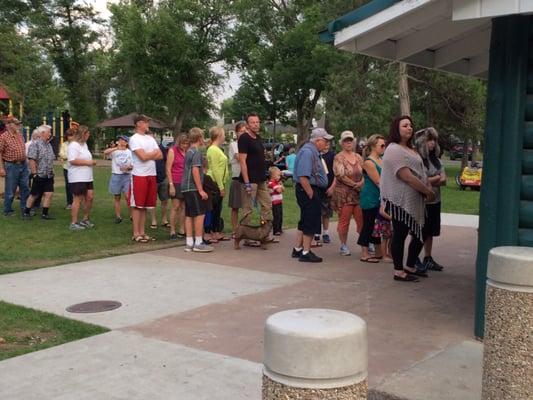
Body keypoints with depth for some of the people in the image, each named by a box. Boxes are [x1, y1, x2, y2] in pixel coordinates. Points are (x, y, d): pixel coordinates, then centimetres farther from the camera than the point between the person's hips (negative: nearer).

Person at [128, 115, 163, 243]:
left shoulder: (151, 138, 16)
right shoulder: (134, 139, -7)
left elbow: (160, 156, 8)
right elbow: (143, 157, -17)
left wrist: (148, 155, -9)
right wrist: (154, 152, 1)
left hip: (152, 175, 7)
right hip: (139, 175, -7)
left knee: (145, 205, 10)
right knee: (137, 205, -2)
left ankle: (142, 232, 17)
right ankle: (136, 234, 3)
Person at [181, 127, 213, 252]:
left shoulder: (189, 151, 16)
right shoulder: (197, 152, -12)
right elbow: (195, 171, -18)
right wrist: (201, 190, -18)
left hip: (186, 187, 9)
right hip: (193, 188, -9)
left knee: (189, 215, 9)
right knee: (200, 214, -6)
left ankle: (189, 243, 11)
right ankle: (198, 243, -5)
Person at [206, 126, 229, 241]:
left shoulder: (217, 149, 17)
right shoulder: (213, 150, -14)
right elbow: (215, 170, -19)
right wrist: (221, 187, -19)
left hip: (219, 183, 10)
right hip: (215, 183, -10)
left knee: (218, 209, 12)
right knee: (215, 209, -6)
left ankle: (217, 232, 17)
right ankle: (213, 233, -3)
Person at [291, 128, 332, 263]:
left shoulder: (313, 151, 16)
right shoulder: (307, 152, -18)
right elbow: (303, 177, -25)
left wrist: (315, 193, 16)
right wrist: (311, 194, -22)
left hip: (312, 191, 11)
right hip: (308, 191, -11)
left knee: (305, 222, 17)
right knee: (311, 222, -4)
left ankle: (298, 249, 26)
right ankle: (306, 253, 3)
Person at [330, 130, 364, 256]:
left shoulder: (358, 157, 12)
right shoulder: (338, 158, -5)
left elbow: (365, 173, 12)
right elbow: (340, 175, -13)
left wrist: (362, 182, -9)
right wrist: (355, 184, -13)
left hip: (359, 193, 4)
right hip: (343, 193, -4)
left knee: (361, 219, 3)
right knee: (344, 220, 1)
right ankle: (343, 245, 12)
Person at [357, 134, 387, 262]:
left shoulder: (381, 160, 10)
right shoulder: (368, 162, -15)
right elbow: (378, 182, -17)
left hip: (380, 198, 8)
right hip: (370, 199, -8)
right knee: (368, 224, 0)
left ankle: (379, 253, 22)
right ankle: (364, 254, 8)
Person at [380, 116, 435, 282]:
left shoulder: (410, 149, 18)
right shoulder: (394, 150, -14)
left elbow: (420, 173, 19)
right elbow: (407, 177, -21)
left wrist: (428, 188, 0)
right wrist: (428, 191, -14)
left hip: (414, 200, 10)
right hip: (400, 200, -10)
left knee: (419, 235, 13)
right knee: (400, 235, -1)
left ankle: (410, 267, 28)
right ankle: (399, 271, 9)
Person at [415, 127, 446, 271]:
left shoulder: (436, 160, 13)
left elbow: (443, 180, 7)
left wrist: (429, 181, -14)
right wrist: (435, 178, -5)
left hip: (435, 201, 7)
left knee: (430, 232, 14)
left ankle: (428, 259, 23)